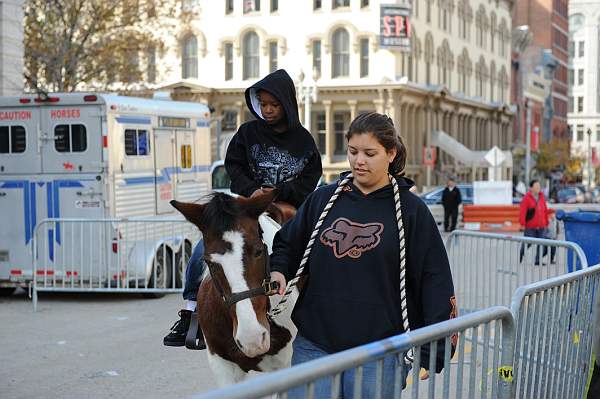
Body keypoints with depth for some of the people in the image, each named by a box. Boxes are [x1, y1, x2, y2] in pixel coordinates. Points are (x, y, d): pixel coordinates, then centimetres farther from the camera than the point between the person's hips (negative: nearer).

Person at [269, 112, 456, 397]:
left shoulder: (411, 210, 0)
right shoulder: (322, 199, 7)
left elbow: (435, 283, -2)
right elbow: (287, 244, 19)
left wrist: (431, 355, -8)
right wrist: (278, 271, -4)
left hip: (379, 353, -2)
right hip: (314, 346, 2)